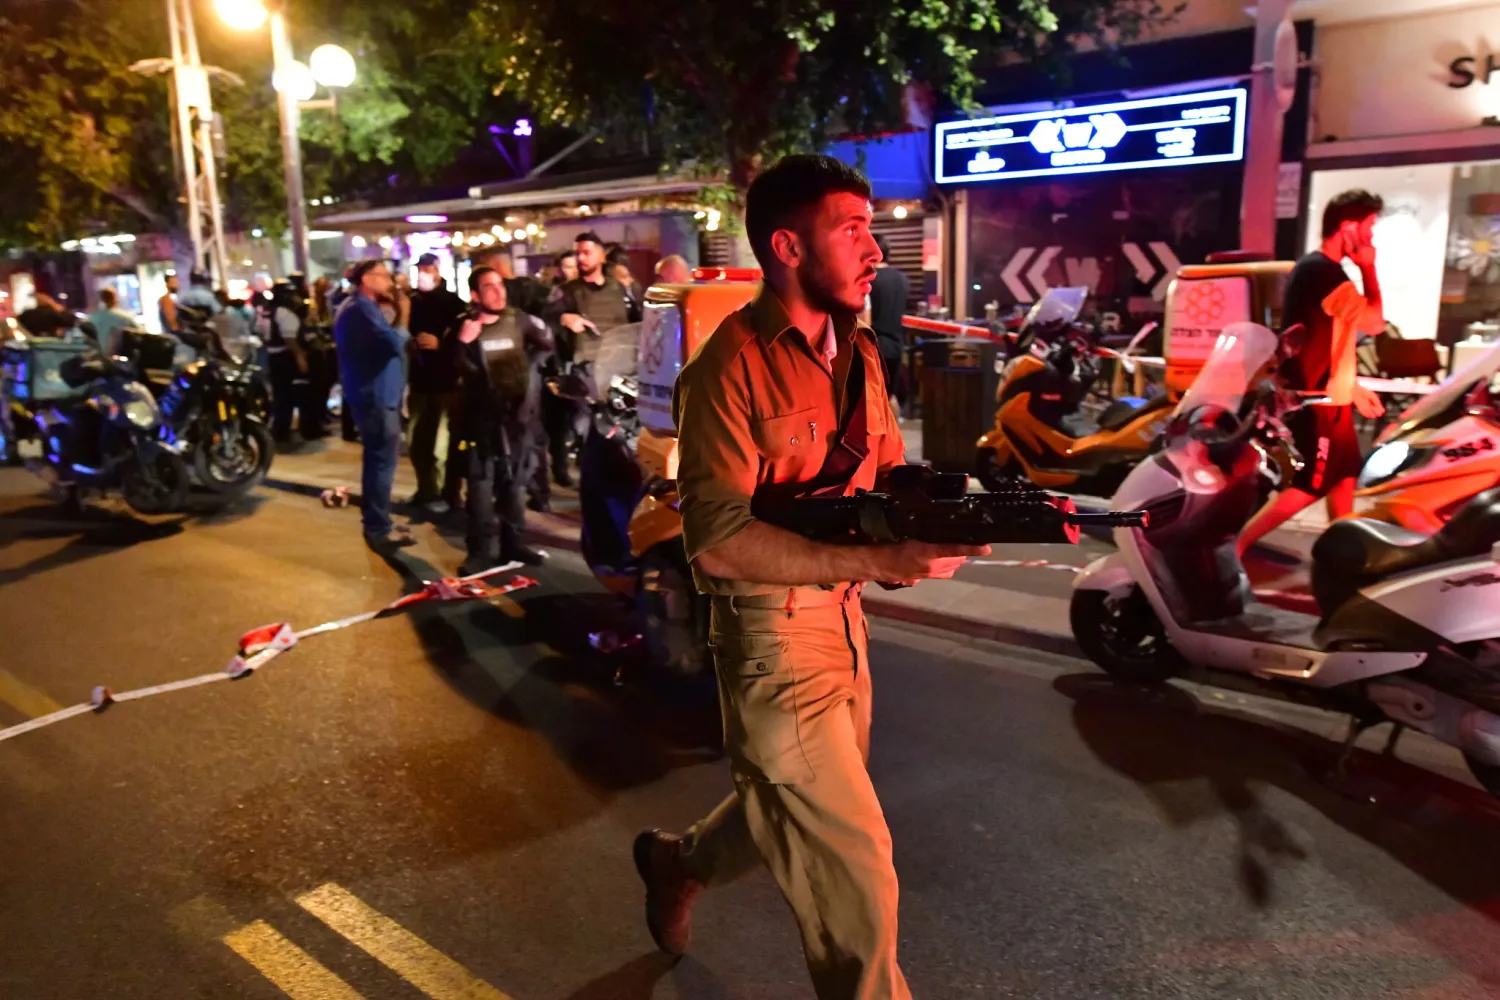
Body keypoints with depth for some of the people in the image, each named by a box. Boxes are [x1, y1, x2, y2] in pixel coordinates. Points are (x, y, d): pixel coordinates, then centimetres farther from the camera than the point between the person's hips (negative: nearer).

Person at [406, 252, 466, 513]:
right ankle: (425, 489, 27)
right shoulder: (412, 302, 9)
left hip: (446, 380, -5)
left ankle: (447, 494, 9)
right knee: (416, 441, 11)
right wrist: (410, 342, -5)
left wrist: (440, 343, -19)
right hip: (419, 379, 5)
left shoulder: (453, 302, -3)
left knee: (443, 443, -5)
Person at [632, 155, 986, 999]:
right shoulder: (731, 367, -18)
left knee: (798, 809, 25)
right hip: (773, 632, -8)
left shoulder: (859, 351, 7)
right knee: (854, 863, 0)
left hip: (843, 619, 8)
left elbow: (891, 476, 10)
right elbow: (718, 539, -25)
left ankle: (679, 863, 52)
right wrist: (879, 560, -33)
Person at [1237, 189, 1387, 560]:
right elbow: (1374, 322, -18)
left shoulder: (1315, 268, 14)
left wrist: (1353, 387, 17)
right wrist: (1368, 268, -9)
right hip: (1316, 401, -10)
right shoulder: (1325, 272, -19)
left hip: (1327, 396, 10)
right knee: (1307, 488, -6)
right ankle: (1234, 548, -3)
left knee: (1344, 479, 17)